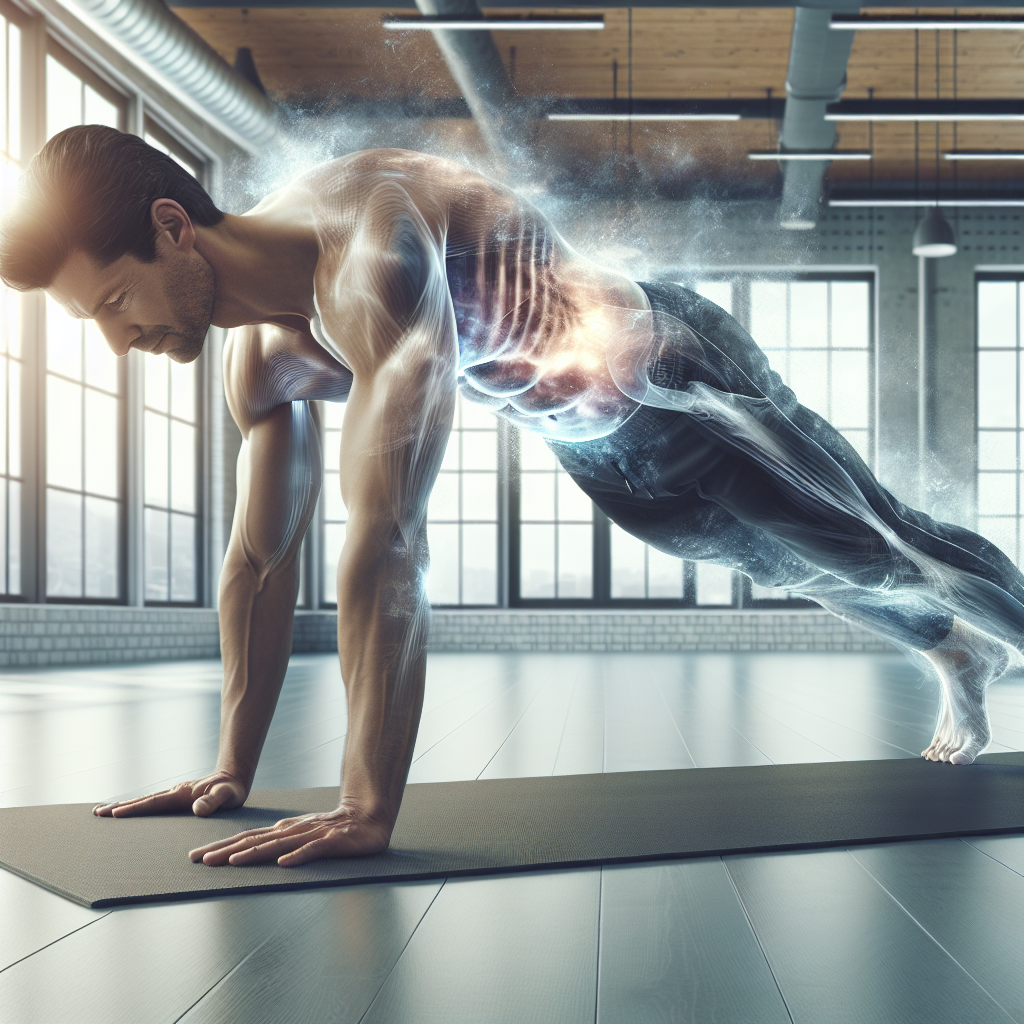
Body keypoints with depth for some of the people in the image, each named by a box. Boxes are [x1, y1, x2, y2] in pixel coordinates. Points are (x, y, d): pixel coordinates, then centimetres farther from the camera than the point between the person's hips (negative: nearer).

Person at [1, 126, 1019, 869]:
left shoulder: (368, 251, -43)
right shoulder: (261, 353, -14)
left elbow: (386, 537, -49)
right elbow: (262, 557, -4)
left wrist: (366, 808, -50)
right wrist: (233, 765, -5)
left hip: (675, 376, -8)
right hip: (595, 445, 8)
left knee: (880, 553, 12)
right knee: (828, 573, 30)